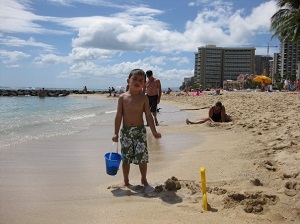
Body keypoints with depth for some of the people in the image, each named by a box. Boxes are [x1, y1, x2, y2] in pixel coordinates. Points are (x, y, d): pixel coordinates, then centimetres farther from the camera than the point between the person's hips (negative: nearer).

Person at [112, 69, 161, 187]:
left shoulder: (144, 98, -2)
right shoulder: (122, 97, -1)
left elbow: (148, 116, 0)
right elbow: (119, 116, 1)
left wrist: (154, 131, -7)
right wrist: (116, 133, 0)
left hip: (140, 130, 0)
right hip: (125, 131, 1)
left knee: (142, 157, 3)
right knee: (126, 158, 8)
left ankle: (144, 179, 23)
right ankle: (126, 181, 25)